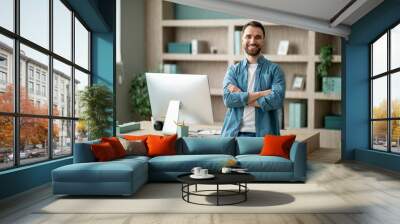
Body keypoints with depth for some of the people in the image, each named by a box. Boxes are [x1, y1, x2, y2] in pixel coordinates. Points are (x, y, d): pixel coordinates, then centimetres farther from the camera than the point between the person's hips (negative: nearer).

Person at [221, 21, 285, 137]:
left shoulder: (274, 69, 4)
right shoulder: (233, 70, 10)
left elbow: (276, 100, -11)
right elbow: (228, 99, -6)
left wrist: (240, 96, -6)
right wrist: (261, 93, -10)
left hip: (264, 134, -1)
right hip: (234, 133, 2)